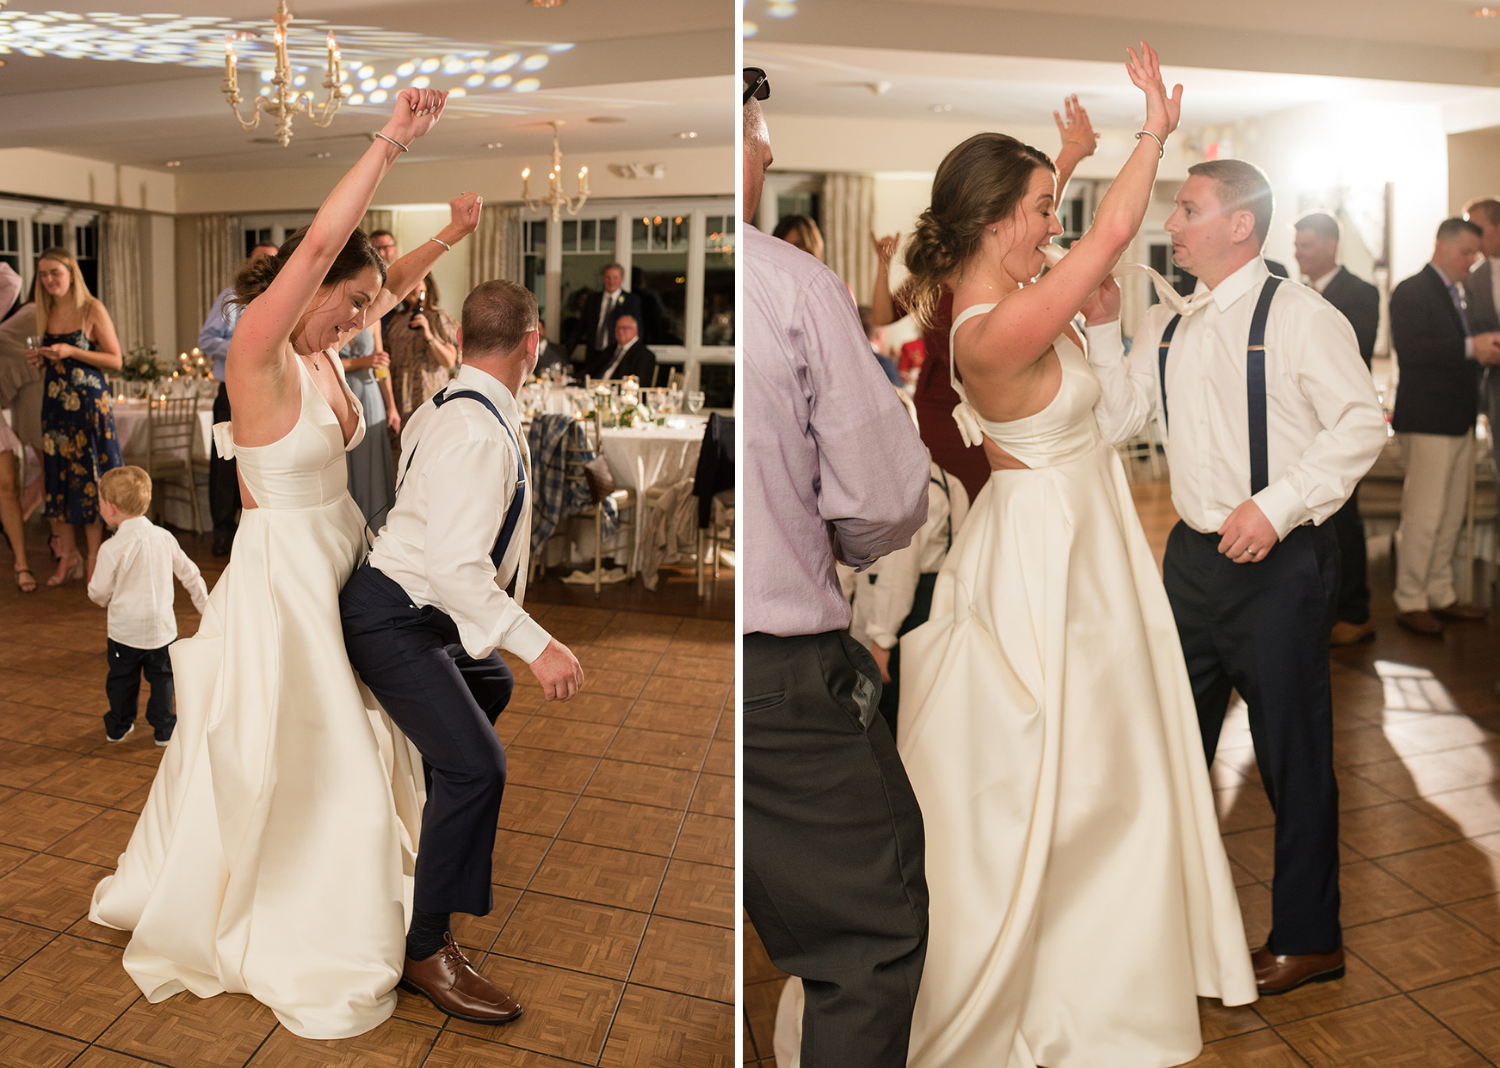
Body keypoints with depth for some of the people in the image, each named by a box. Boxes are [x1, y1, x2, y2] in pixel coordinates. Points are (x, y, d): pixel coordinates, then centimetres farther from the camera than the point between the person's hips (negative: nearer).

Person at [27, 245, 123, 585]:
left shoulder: (92, 309, -6)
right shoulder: (46, 313, 11)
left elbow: (115, 360, -8)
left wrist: (71, 351, -17)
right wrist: (41, 358, 1)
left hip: (89, 402, -5)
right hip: (54, 402, 6)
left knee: (88, 476, -1)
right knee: (56, 476, 5)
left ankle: (94, 558, 7)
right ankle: (67, 557, 14)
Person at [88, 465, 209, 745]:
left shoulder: (112, 548, -17)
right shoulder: (164, 538, -3)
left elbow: (100, 593, -8)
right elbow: (189, 574, 6)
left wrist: (98, 593, 17)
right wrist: (205, 605, 18)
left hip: (125, 630, -3)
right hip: (162, 627, 3)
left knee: (122, 680, 16)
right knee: (162, 678, 15)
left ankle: (118, 727, 31)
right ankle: (164, 729, 20)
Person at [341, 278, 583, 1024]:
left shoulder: (445, 406, 5)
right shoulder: (480, 433, -26)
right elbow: (456, 566, -33)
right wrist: (537, 644, -35)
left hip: (423, 609, 11)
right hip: (391, 619, -11)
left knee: (489, 685, 30)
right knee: (475, 764, -18)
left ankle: (442, 842, 48)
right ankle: (426, 950, -5)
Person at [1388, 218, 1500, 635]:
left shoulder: (1455, 294, 21)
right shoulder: (1411, 292, -8)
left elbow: (1456, 356, 22)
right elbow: (1409, 349, -22)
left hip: (1459, 420, 9)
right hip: (1427, 420, -9)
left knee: (1451, 515, 11)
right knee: (1423, 515, -7)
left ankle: (1440, 596, 20)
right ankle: (1410, 602, 2)